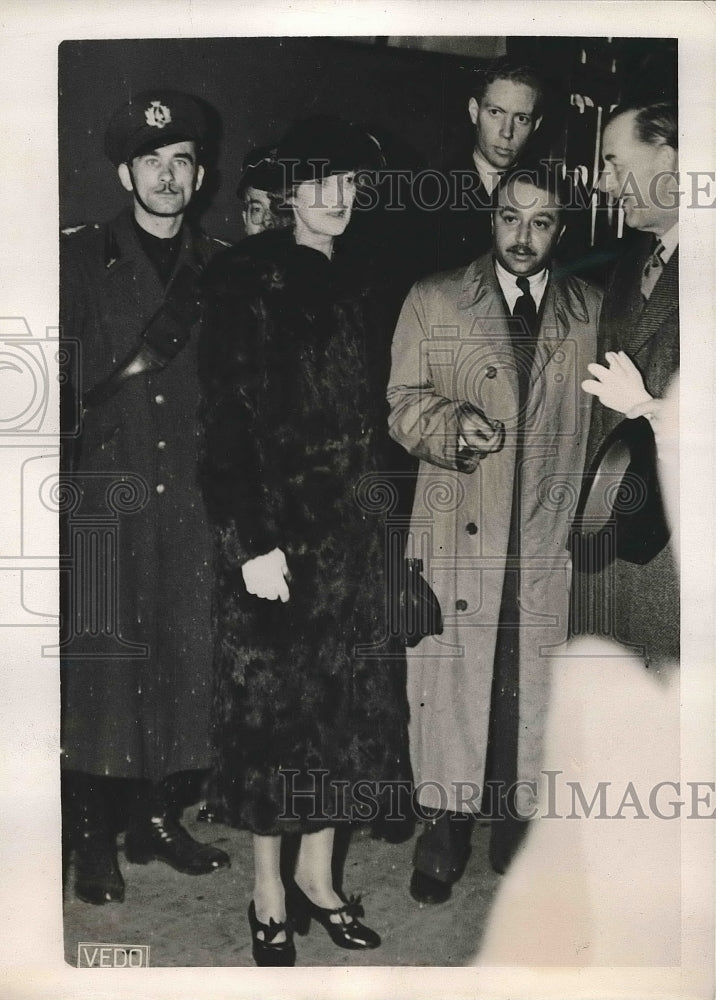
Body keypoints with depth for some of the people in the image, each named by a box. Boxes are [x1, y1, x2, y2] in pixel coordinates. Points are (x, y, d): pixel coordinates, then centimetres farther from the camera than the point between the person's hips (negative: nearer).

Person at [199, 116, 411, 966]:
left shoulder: (356, 284, 11)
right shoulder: (245, 280, -7)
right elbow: (225, 419, -13)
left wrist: (374, 509, 9)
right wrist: (251, 540, -18)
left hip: (350, 530, 6)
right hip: (274, 529, -6)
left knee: (346, 700, 11)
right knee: (271, 704, 4)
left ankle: (318, 876, 28)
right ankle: (269, 894, 22)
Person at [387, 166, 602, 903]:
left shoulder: (593, 311, 9)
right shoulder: (433, 302, 6)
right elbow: (403, 402, 3)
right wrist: (451, 426, -18)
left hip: (551, 537, 1)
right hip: (456, 531, -1)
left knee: (534, 682, 7)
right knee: (450, 675, 3)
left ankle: (519, 816, 25)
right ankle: (445, 823, 19)